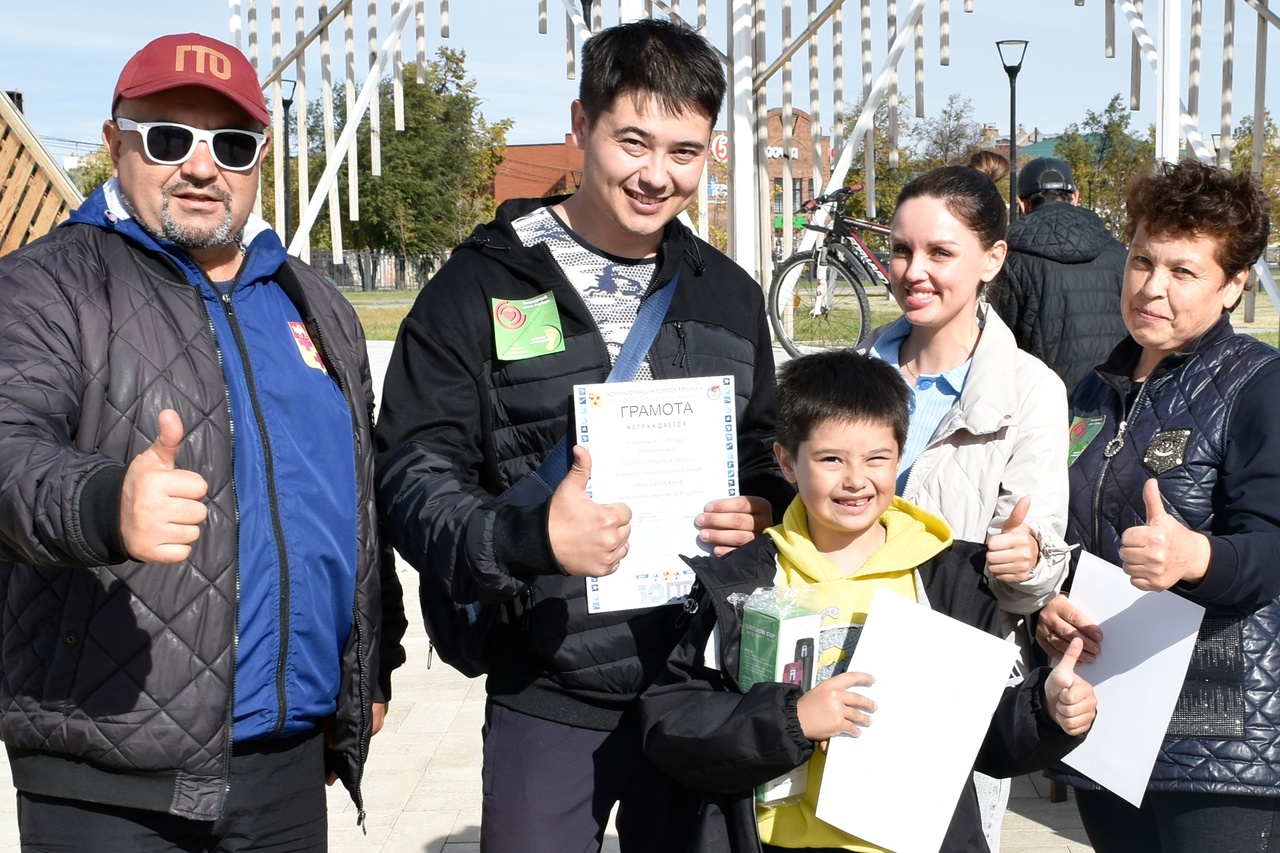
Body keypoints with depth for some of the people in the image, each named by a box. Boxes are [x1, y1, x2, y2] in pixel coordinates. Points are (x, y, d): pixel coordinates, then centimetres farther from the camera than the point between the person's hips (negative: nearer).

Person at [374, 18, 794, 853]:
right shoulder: (484, 285, -6)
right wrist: (530, 537, -27)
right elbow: (414, 478, -8)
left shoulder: (728, 294, 8)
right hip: (550, 699, -3)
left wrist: (763, 513, -6)